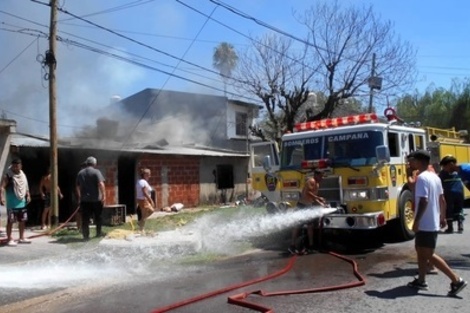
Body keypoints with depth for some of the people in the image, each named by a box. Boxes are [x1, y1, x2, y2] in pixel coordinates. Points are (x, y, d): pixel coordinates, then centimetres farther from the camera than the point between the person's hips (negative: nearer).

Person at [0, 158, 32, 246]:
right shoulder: (7, 176, -11)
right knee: (10, 221, -2)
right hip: (12, 203, -7)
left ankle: (22, 238, 24)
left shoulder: (23, 175, 9)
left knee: (22, 220, 13)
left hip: (22, 202, 7)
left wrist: (28, 195, 9)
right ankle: (9, 239, 6)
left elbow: (26, 186, 19)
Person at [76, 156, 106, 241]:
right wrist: (103, 195, -14)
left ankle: (86, 235, -1)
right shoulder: (96, 172, -6)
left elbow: (78, 186, 15)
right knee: (98, 217, 14)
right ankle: (98, 233, 24)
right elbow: (101, 184, -17)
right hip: (96, 199, -3)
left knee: (85, 218, 2)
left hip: (84, 199, 3)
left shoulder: (80, 173, 10)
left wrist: (79, 197, 25)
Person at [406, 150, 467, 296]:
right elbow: (442, 199, 15)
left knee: (429, 255, -4)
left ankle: (456, 280, -3)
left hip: (425, 224, -10)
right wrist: (442, 217, 23)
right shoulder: (435, 177, 10)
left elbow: (423, 201, -25)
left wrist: (416, 221, -22)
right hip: (433, 223, 10)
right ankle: (421, 281, 26)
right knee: (421, 251, 19)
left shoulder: (421, 178, -18)